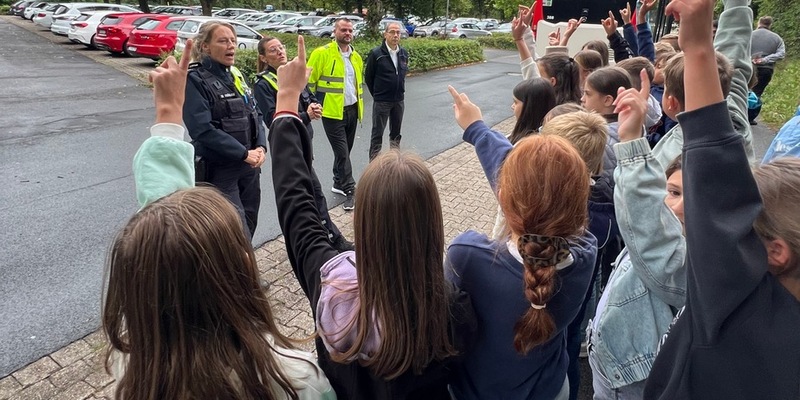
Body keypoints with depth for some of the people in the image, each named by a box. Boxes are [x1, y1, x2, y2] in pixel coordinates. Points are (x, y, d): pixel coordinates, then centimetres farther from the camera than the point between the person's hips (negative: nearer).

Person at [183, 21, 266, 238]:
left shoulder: (236, 75, 10)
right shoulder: (195, 80, -11)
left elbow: (255, 114, 12)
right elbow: (202, 129, -20)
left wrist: (261, 147, -6)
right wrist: (244, 153, -19)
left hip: (249, 167, 7)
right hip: (217, 170, -7)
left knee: (249, 226, 16)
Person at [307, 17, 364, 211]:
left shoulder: (356, 56, 11)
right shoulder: (322, 53, -10)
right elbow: (309, 81, -8)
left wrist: (360, 104, 21)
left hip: (352, 110, 7)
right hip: (332, 112, -6)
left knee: (345, 150, 14)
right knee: (342, 152, -6)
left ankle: (338, 183, 30)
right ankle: (350, 191, 3)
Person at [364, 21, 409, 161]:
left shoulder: (404, 53, 3)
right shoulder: (376, 53, -11)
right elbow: (368, 77, -3)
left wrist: (400, 91, 14)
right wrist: (376, 94, 4)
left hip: (399, 101, 5)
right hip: (381, 102, -5)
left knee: (396, 133, 15)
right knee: (377, 134, 2)